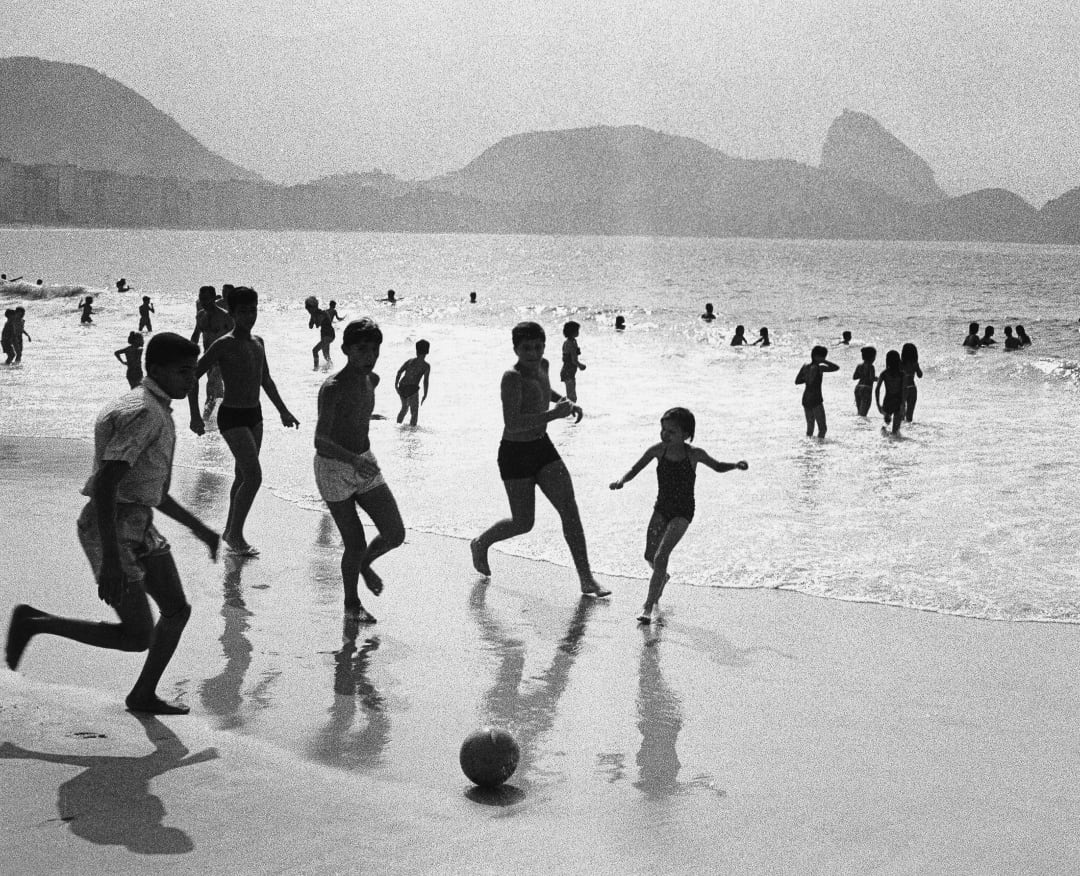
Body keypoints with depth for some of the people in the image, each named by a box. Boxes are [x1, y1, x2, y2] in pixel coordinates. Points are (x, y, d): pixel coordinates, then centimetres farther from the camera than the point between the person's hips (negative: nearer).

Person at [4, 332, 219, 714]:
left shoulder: (156, 411, 12)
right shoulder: (141, 413, -20)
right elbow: (104, 485, -27)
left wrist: (198, 527, 23)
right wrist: (111, 560, -30)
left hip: (138, 526, 10)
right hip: (110, 531, -10)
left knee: (177, 610, 11)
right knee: (137, 637, -5)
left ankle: (143, 696, 25)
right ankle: (33, 622, 7)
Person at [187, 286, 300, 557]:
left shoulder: (258, 342, 9)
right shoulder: (224, 345, -13)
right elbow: (193, 376, -12)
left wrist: (283, 411, 24)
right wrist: (195, 417, -17)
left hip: (254, 415, 8)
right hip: (232, 416, -7)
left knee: (243, 476, 13)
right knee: (253, 476, -14)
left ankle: (231, 531, 25)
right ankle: (235, 535, -4)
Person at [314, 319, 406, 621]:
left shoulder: (372, 380, 1)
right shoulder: (332, 388, -24)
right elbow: (320, 441, -32)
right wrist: (353, 459, -47)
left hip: (364, 464, 7)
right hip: (333, 469, -7)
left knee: (395, 534, 1)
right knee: (356, 544, -3)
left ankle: (364, 563, 34)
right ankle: (351, 603, 22)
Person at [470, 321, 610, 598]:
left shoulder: (542, 366, 3)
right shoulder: (512, 378, -22)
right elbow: (512, 424, -34)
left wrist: (566, 401, 11)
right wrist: (553, 414, -35)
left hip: (543, 447, 7)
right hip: (516, 453, -7)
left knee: (569, 508, -5)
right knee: (523, 523, 3)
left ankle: (587, 580, -3)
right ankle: (480, 543, 34)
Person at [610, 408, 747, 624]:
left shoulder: (694, 454, -13)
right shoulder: (658, 450, -9)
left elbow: (717, 467, 5)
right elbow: (635, 469, -4)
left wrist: (736, 465, -14)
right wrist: (621, 480, -25)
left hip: (682, 512, -4)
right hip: (662, 508, 4)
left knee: (661, 556, -17)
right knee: (650, 556, 11)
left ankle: (648, 606, -11)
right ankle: (662, 577, 48)